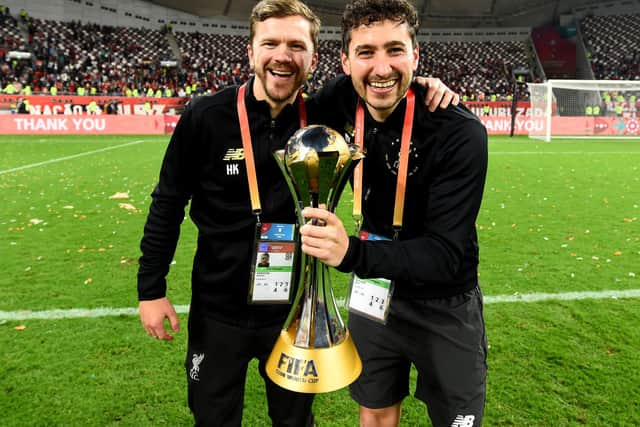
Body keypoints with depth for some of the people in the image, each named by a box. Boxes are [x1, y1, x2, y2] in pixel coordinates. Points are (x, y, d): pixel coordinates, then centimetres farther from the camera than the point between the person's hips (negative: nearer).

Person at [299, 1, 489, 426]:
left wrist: (352, 253, -44)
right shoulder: (340, 101, -12)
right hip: (374, 290, 4)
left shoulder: (460, 133, -26)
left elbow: (446, 254, -30)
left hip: (444, 305, -4)